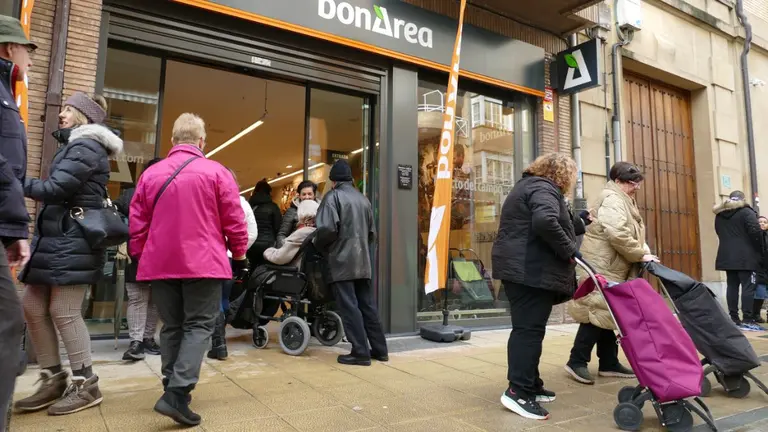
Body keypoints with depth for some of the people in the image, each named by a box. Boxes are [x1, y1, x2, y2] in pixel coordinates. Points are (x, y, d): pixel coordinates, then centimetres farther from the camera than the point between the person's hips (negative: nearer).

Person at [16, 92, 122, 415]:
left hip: (73, 240, -10)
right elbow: (62, 192, 18)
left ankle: (86, 386, 6)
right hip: (57, 237, 10)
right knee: (33, 308, 10)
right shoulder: (74, 146, 22)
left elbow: (55, 188, -18)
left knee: (63, 312, -6)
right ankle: (53, 380, 21)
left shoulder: (85, 146, -10)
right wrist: (39, 191, 2)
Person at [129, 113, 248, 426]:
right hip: (203, 263, -4)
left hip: (160, 264, 4)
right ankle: (177, 394, -10)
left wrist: (140, 256, 21)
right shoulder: (216, 172, -3)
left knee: (172, 326, 13)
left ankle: (173, 390, 20)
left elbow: (137, 224, 9)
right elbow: (234, 220, -4)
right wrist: (239, 255, 7)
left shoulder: (150, 174, 8)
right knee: (199, 325, 1)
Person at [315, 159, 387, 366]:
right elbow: (372, 233, 18)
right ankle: (379, 349, 17)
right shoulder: (363, 199, 16)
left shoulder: (333, 196, -5)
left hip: (342, 261, -7)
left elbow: (327, 228, -17)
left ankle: (361, 352, -2)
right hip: (363, 261, 7)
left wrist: (320, 247, 1)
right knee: (367, 305, 12)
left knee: (349, 308, -3)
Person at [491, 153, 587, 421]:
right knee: (529, 329, -8)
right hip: (532, 271, -11)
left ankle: (530, 385, 22)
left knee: (526, 328, 14)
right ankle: (518, 391, -6)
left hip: (519, 268, 11)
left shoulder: (529, 185, 24)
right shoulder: (544, 189, -9)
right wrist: (569, 250, -18)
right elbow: (546, 223, -29)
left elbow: (560, 224, 34)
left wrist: (581, 222, 40)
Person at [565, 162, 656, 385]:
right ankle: (577, 361, 0)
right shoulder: (612, 199, -13)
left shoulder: (624, 200, 21)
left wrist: (643, 249, 5)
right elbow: (617, 234, -25)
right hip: (601, 267, -10)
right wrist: (640, 255, -17)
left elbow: (632, 233, 22)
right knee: (597, 313, -8)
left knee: (608, 313, 12)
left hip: (613, 268, 10)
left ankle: (609, 364, 19)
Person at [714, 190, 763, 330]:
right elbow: (756, 232, -13)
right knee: (748, 286, -4)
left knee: (732, 286, 7)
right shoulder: (747, 212, -6)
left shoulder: (719, 215, 13)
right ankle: (747, 320, -7)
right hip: (745, 256, -6)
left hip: (726, 256, 6)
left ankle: (734, 318, 8)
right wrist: (760, 251, -3)